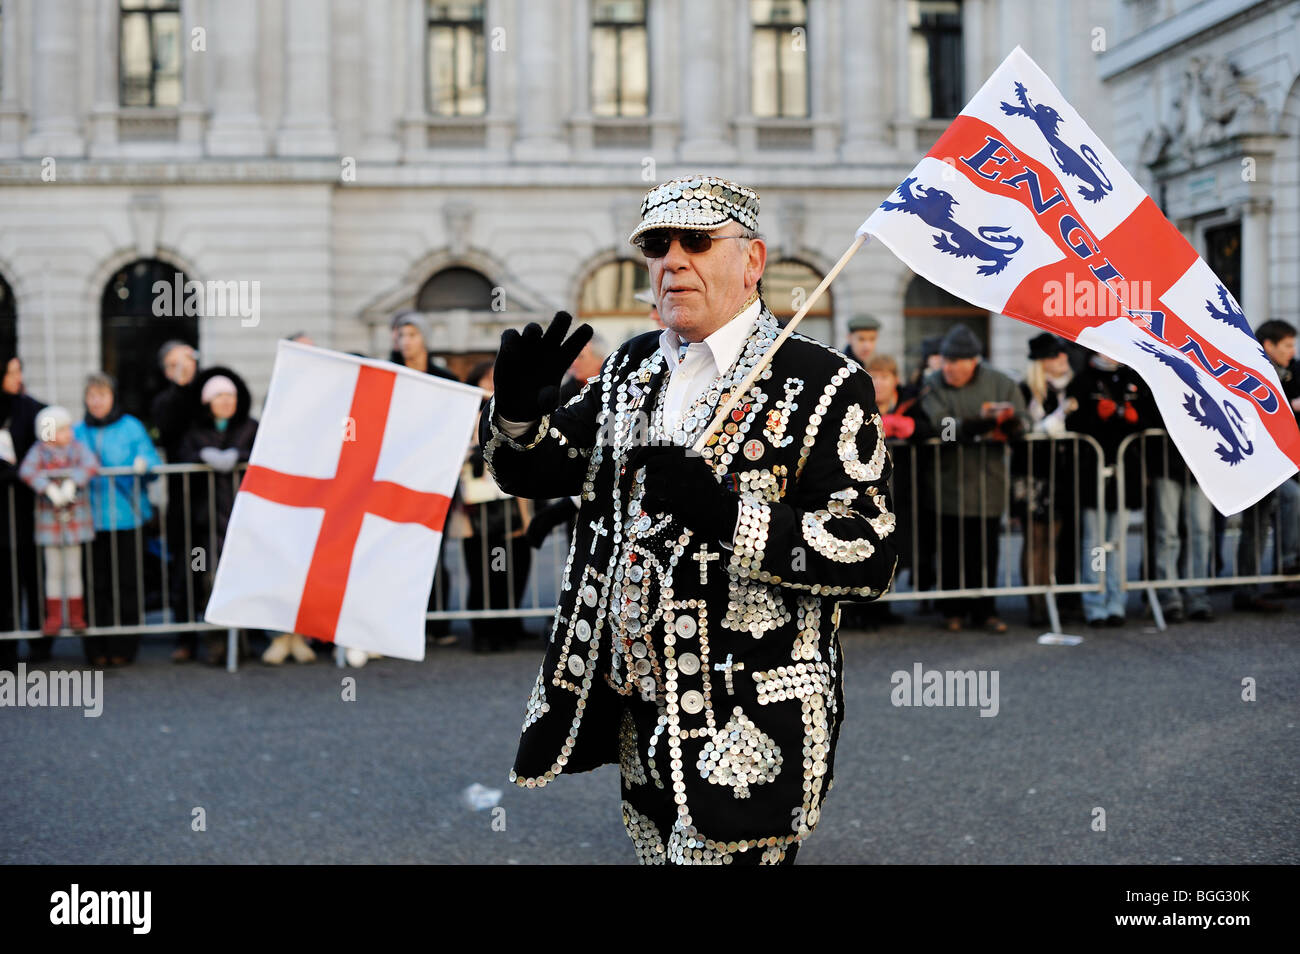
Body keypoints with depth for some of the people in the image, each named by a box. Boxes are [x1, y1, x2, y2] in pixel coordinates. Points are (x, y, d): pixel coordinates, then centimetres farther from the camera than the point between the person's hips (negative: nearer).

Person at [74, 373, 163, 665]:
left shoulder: (131, 427, 4)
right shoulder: (78, 432, 12)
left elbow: (154, 464, 2)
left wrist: (143, 465, -18)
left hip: (126, 518, -2)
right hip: (90, 519, 2)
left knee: (126, 585, -1)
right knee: (96, 585, 1)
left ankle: (123, 647, 8)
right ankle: (97, 648, 8)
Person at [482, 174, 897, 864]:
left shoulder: (825, 386, -10)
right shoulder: (633, 370, 10)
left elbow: (870, 556, -17)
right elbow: (528, 471, 13)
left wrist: (727, 514, -29)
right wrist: (519, 413, -10)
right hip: (639, 720, 7)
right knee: (655, 853, 19)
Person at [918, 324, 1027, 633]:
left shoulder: (1000, 383, 4)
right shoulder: (932, 385, -2)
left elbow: (1019, 426, 2)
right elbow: (941, 426, -17)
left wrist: (1006, 419, -20)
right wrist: (983, 422, -25)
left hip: (988, 482, 1)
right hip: (949, 481, -1)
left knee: (986, 550, 5)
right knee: (952, 550, 4)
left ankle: (984, 611, 16)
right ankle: (954, 610, 16)